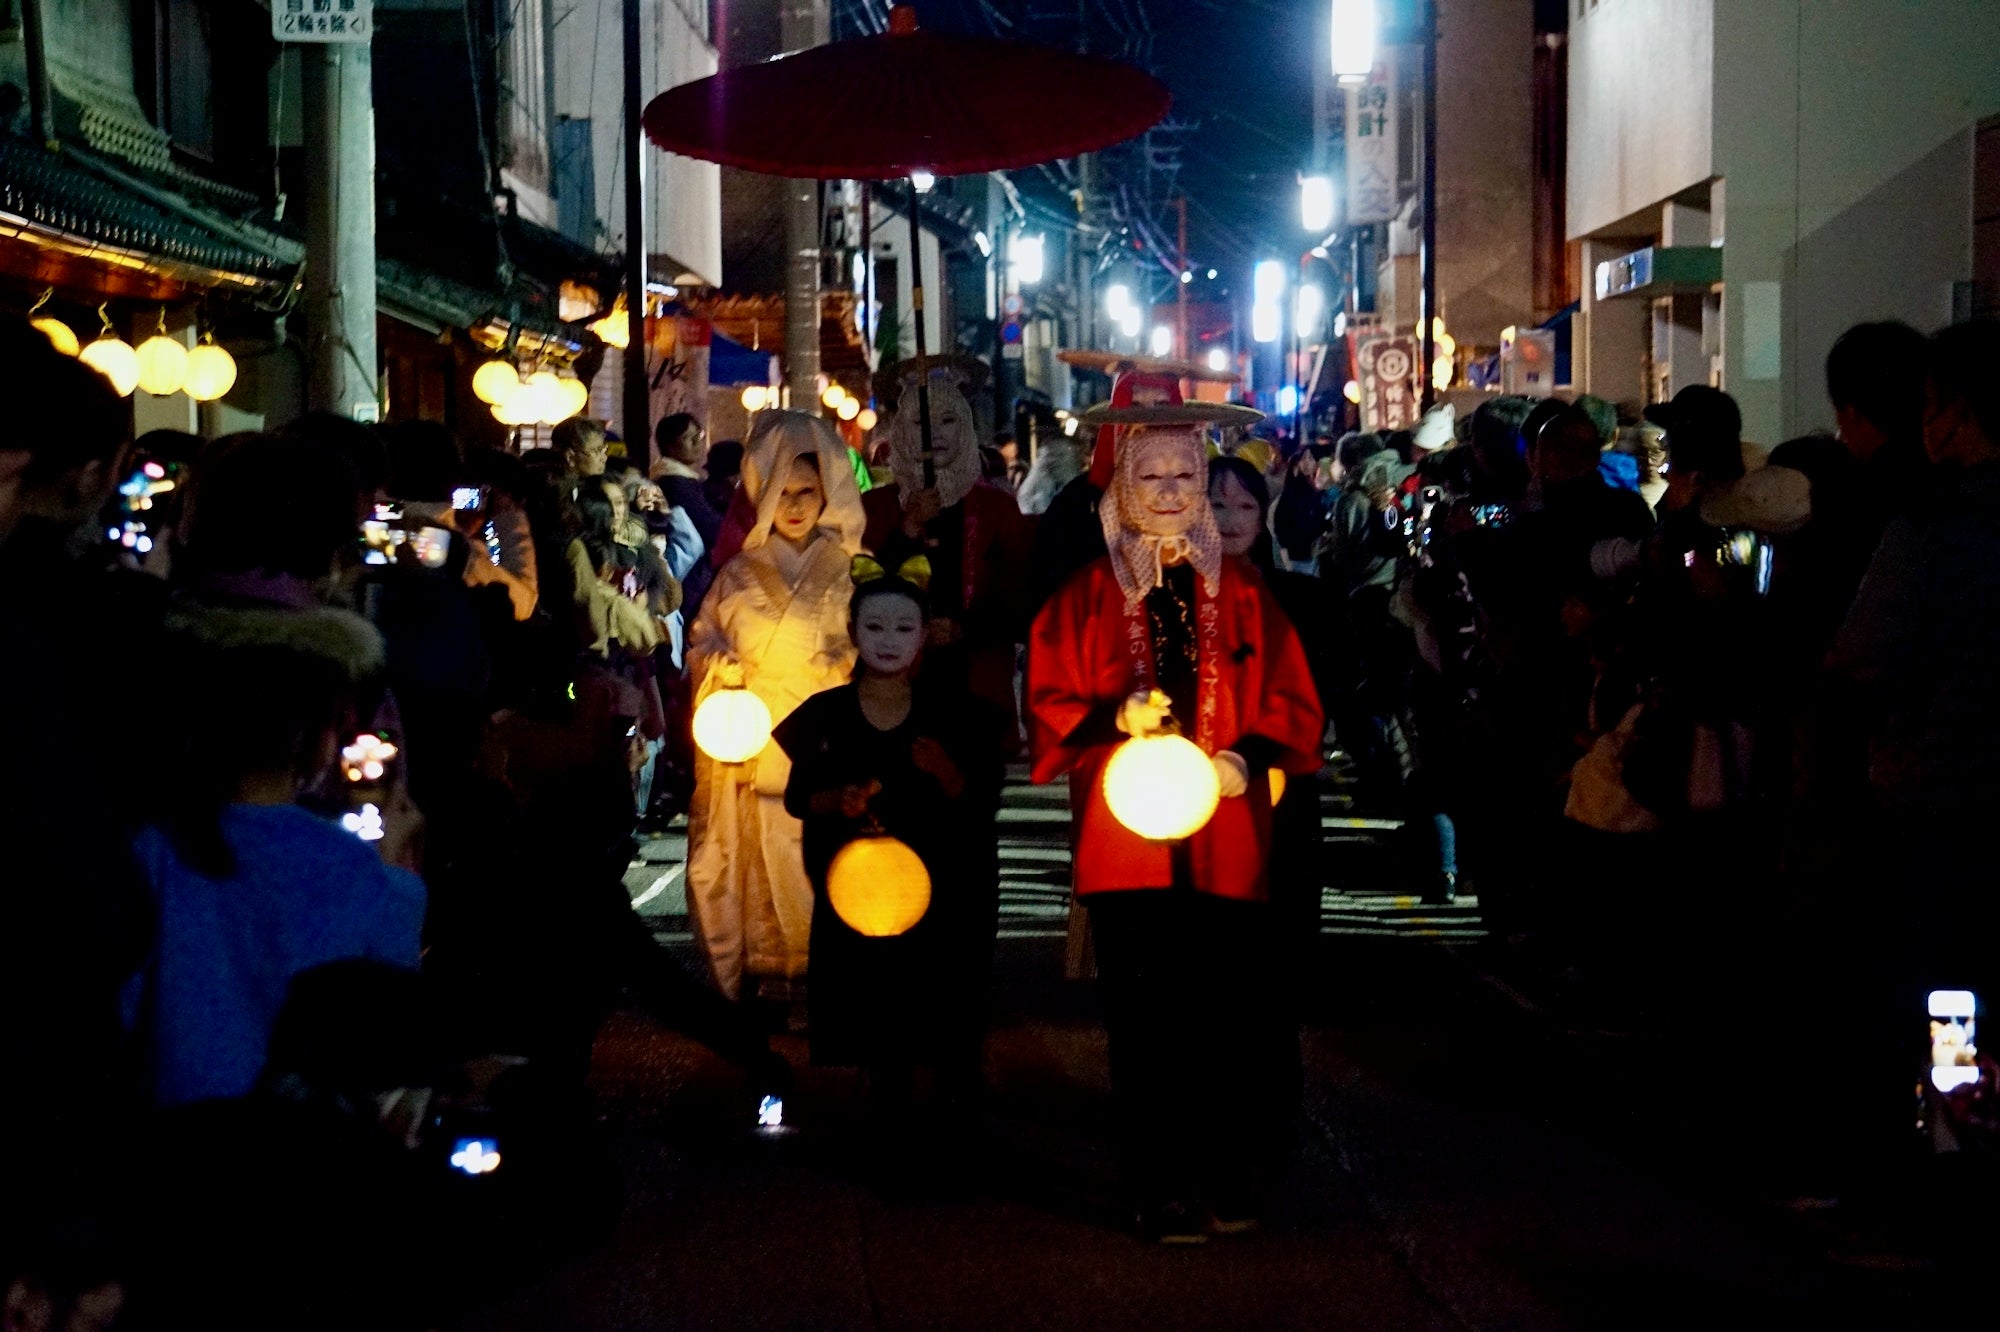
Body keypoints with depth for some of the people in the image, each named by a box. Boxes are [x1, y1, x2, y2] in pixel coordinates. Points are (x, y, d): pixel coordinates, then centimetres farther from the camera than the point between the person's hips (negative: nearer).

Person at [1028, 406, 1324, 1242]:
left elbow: (1292, 703, 11)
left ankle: (1231, 1182, 10)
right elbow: (1049, 702, 6)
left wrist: (1248, 757, -7)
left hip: (1227, 836, 1)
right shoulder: (1088, 595, 8)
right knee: (1145, 1020, -3)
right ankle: (1161, 1192, 5)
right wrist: (1116, 717, -13)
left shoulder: (1241, 591, 12)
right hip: (1127, 840, -1)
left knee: (1230, 1015, -3)